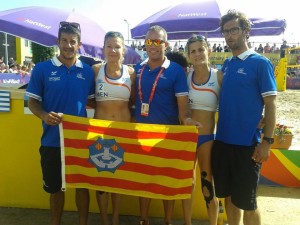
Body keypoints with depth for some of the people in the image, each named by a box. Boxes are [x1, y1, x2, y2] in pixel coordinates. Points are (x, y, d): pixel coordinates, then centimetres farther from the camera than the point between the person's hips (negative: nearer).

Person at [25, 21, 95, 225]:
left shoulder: (87, 71, 2)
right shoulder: (42, 69, -3)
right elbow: (33, 101, -1)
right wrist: (44, 115, -20)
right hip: (52, 140, -1)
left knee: (83, 184, 14)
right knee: (55, 186, 16)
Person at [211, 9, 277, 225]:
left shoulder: (260, 63, -7)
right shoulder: (226, 64, 10)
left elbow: (270, 104, -9)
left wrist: (267, 141, -13)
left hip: (247, 143, -5)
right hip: (222, 140, 6)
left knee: (247, 201, 7)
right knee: (228, 194, 17)